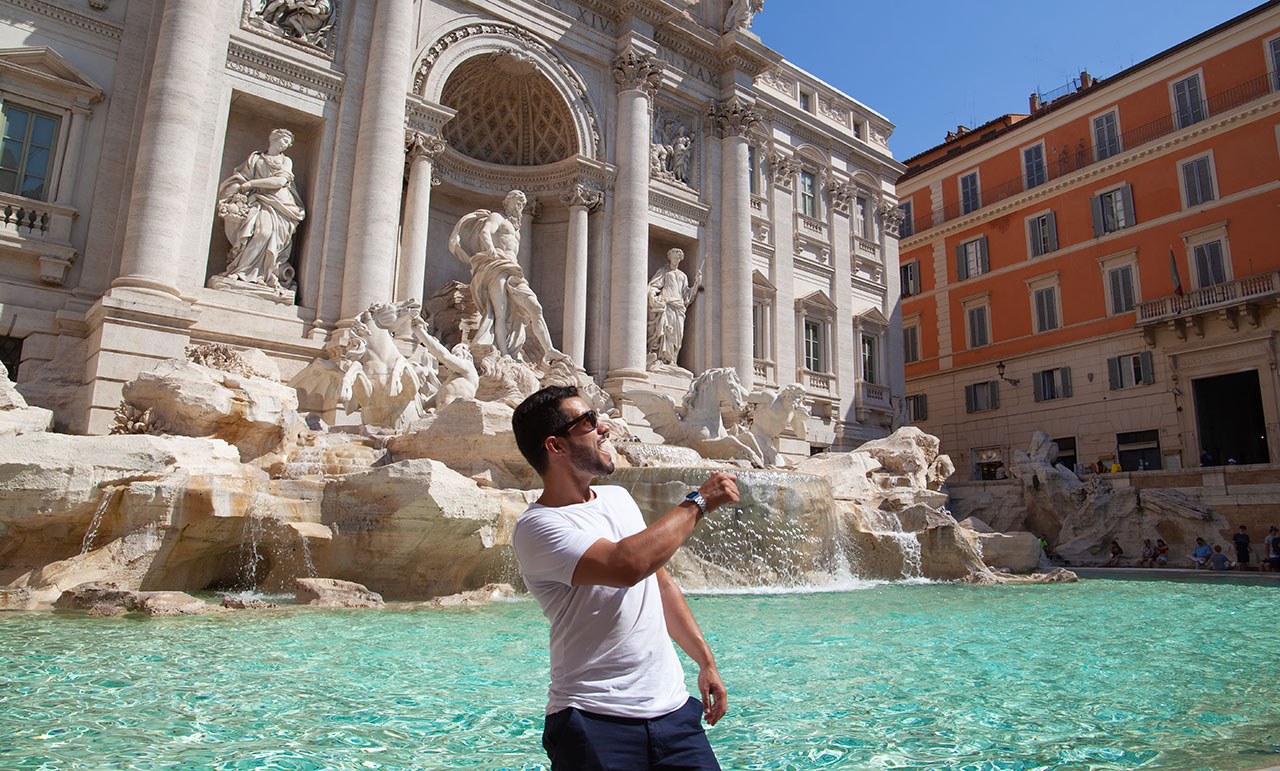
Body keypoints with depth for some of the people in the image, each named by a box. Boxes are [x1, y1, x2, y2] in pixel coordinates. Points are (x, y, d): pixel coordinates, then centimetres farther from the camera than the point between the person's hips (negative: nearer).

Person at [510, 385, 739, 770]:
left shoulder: (619, 498, 11)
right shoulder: (536, 527, -15)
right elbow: (626, 566, -29)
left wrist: (705, 660, 17)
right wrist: (698, 502, -18)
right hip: (595, 722, -6)